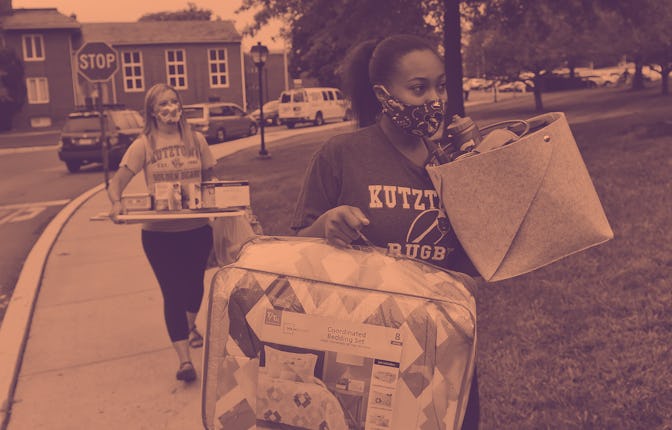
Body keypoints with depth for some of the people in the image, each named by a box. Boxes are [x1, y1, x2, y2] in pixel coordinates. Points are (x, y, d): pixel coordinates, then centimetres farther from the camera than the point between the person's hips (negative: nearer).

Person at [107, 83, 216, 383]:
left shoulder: (196, 140, 1)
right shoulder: (144, 145, -5)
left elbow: (209, 179, 12)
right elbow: (116, 182, -8)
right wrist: (116, 203, -28)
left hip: (197, 228, 3)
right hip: (159, 232, -3)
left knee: (194, 283, 20)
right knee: (172, 292, -4)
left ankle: (191, 327, 50)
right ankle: (184, 360, 0)